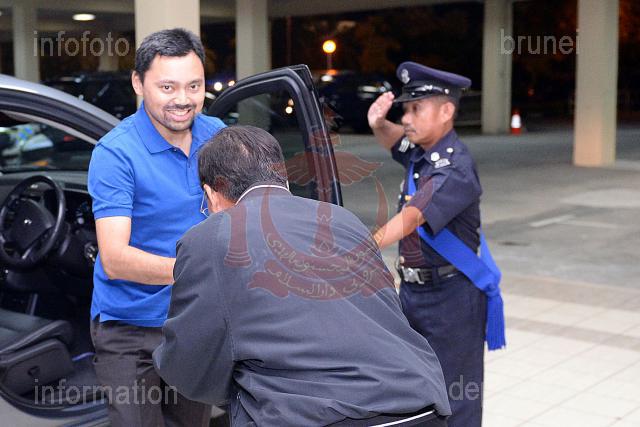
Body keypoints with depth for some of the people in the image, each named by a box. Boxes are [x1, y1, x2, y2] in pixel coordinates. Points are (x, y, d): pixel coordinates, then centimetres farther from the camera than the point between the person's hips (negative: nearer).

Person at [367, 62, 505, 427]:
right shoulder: (420, 150, 4)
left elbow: (410, 218, -34)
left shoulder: (454, 169, -22)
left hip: (450, 298, -8)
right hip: (413, 289, 9)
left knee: (453, 397, 0)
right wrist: (378, 124, 2)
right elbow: (394, 140, 26)